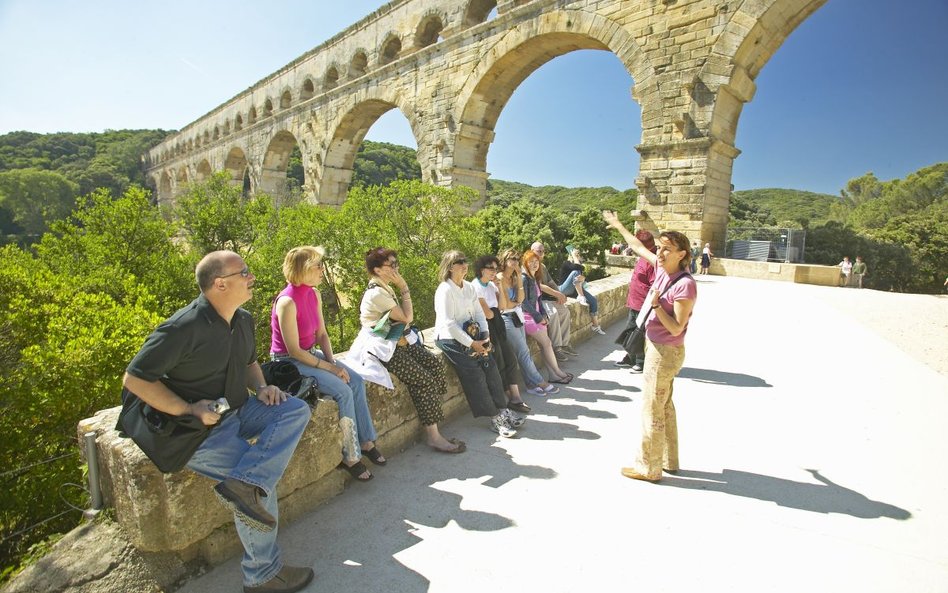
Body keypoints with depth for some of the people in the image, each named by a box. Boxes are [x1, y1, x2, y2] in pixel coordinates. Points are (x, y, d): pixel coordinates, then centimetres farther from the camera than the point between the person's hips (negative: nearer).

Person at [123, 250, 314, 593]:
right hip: (200, 429, -7)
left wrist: (261, 387, -1)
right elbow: (134, 379, -16)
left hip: (238, 411, 8)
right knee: (261, 481, -18)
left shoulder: (243, 320, 4)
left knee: (296, 410, -14)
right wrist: (188, 410, -21)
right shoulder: (184, 328, -20)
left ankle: (244, 484, -27)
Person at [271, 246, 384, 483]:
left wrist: (332, 361, -8)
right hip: (289, 363, -8)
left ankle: (366, 442, 4)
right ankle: (351, 457, -6)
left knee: (356, 381, -7)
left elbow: (321, 334, 6)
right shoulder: (287, 302, -25)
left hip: (310, 354, 8)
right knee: (343, 391, -21)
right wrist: (330, 368, -21)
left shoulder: (313, 294, 0)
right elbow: (294, 350, -23)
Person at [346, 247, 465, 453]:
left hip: (396, 341, 9)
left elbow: (404, 319, 16)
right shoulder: (376, 293, -19)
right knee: (424, 379, -16)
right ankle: (433, 436, -7)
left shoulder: (386, 289, 11)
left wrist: (403, 334, -2)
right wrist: (405, 288, -11)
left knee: (436, 366, -6)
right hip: (381, 348, -9)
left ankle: (433, 412, 4)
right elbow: (407, 317, -16)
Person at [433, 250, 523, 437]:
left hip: (470, 334, 7)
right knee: (475, 372, -17)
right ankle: (495, 418, -8)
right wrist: (471, 343, -21)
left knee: (490, 366, -9)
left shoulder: (468, 287, 10)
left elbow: (479, 312, 9)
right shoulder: (444, 290, -15)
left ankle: (502, 410, -1)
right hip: (449, 338, -7)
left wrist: (486, 335, -6)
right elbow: (448, 324, -21)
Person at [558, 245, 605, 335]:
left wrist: (582, 278, -20)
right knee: (576, 272, -31)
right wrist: (574, 256, -16)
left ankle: (596, 326, -3)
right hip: (564, 290, -8)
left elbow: (583, 275, 4)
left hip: (575, 290, 8)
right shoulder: (566, 263, -10)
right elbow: (578, 267, -30)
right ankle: (581, 297, -31)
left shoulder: (574, 265, 16)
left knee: (593, 300, -8)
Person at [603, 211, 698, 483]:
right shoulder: (661, 268, 0)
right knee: (664, 405, 20)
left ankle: (648, 467, 19)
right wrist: (618, 225, 25)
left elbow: (676, 329, -22)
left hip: (665, 352, -9)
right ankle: (668, 460, 37)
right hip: (656, 347, 9)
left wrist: (655, 304, -26)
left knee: (652, 410, 2)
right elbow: (638, 246, 16)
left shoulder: (685, 284, -23)